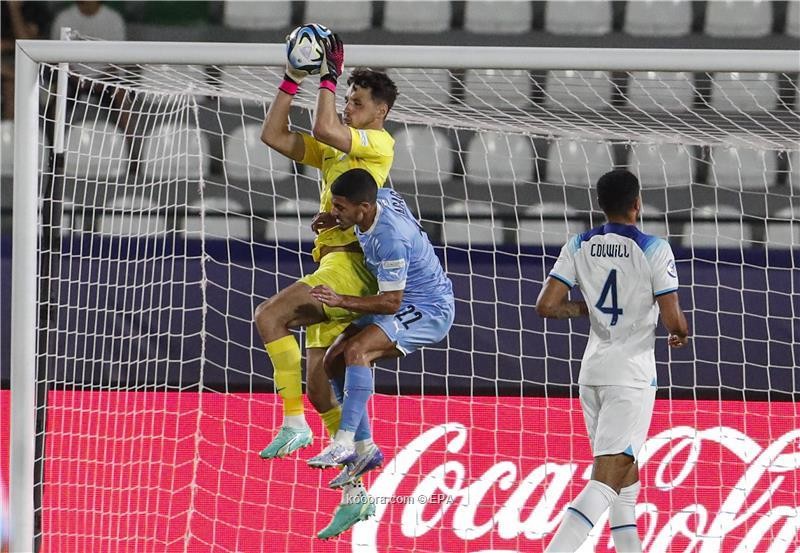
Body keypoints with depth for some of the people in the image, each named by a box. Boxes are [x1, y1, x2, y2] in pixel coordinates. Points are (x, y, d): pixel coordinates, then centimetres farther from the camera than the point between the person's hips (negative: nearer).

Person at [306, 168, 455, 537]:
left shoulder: (390, 239, -31)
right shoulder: (382, 199, -5)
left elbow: (390, 302, -26)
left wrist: (342, 301, -29)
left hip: (430, 311, -10)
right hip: (409, 307, 10)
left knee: (356, 351, -30)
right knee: (334, 360, 1)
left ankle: (344, 443, -33)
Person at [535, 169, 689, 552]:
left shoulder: (579, 247, 2)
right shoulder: (653, 250, -11)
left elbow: (546, 306, -3)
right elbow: (672, 320, -12)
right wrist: (682, 332, 11)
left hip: (592, 372, 6)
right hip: (632, 374, -6)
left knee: (625, 474, 21)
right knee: (606, 480, -12)